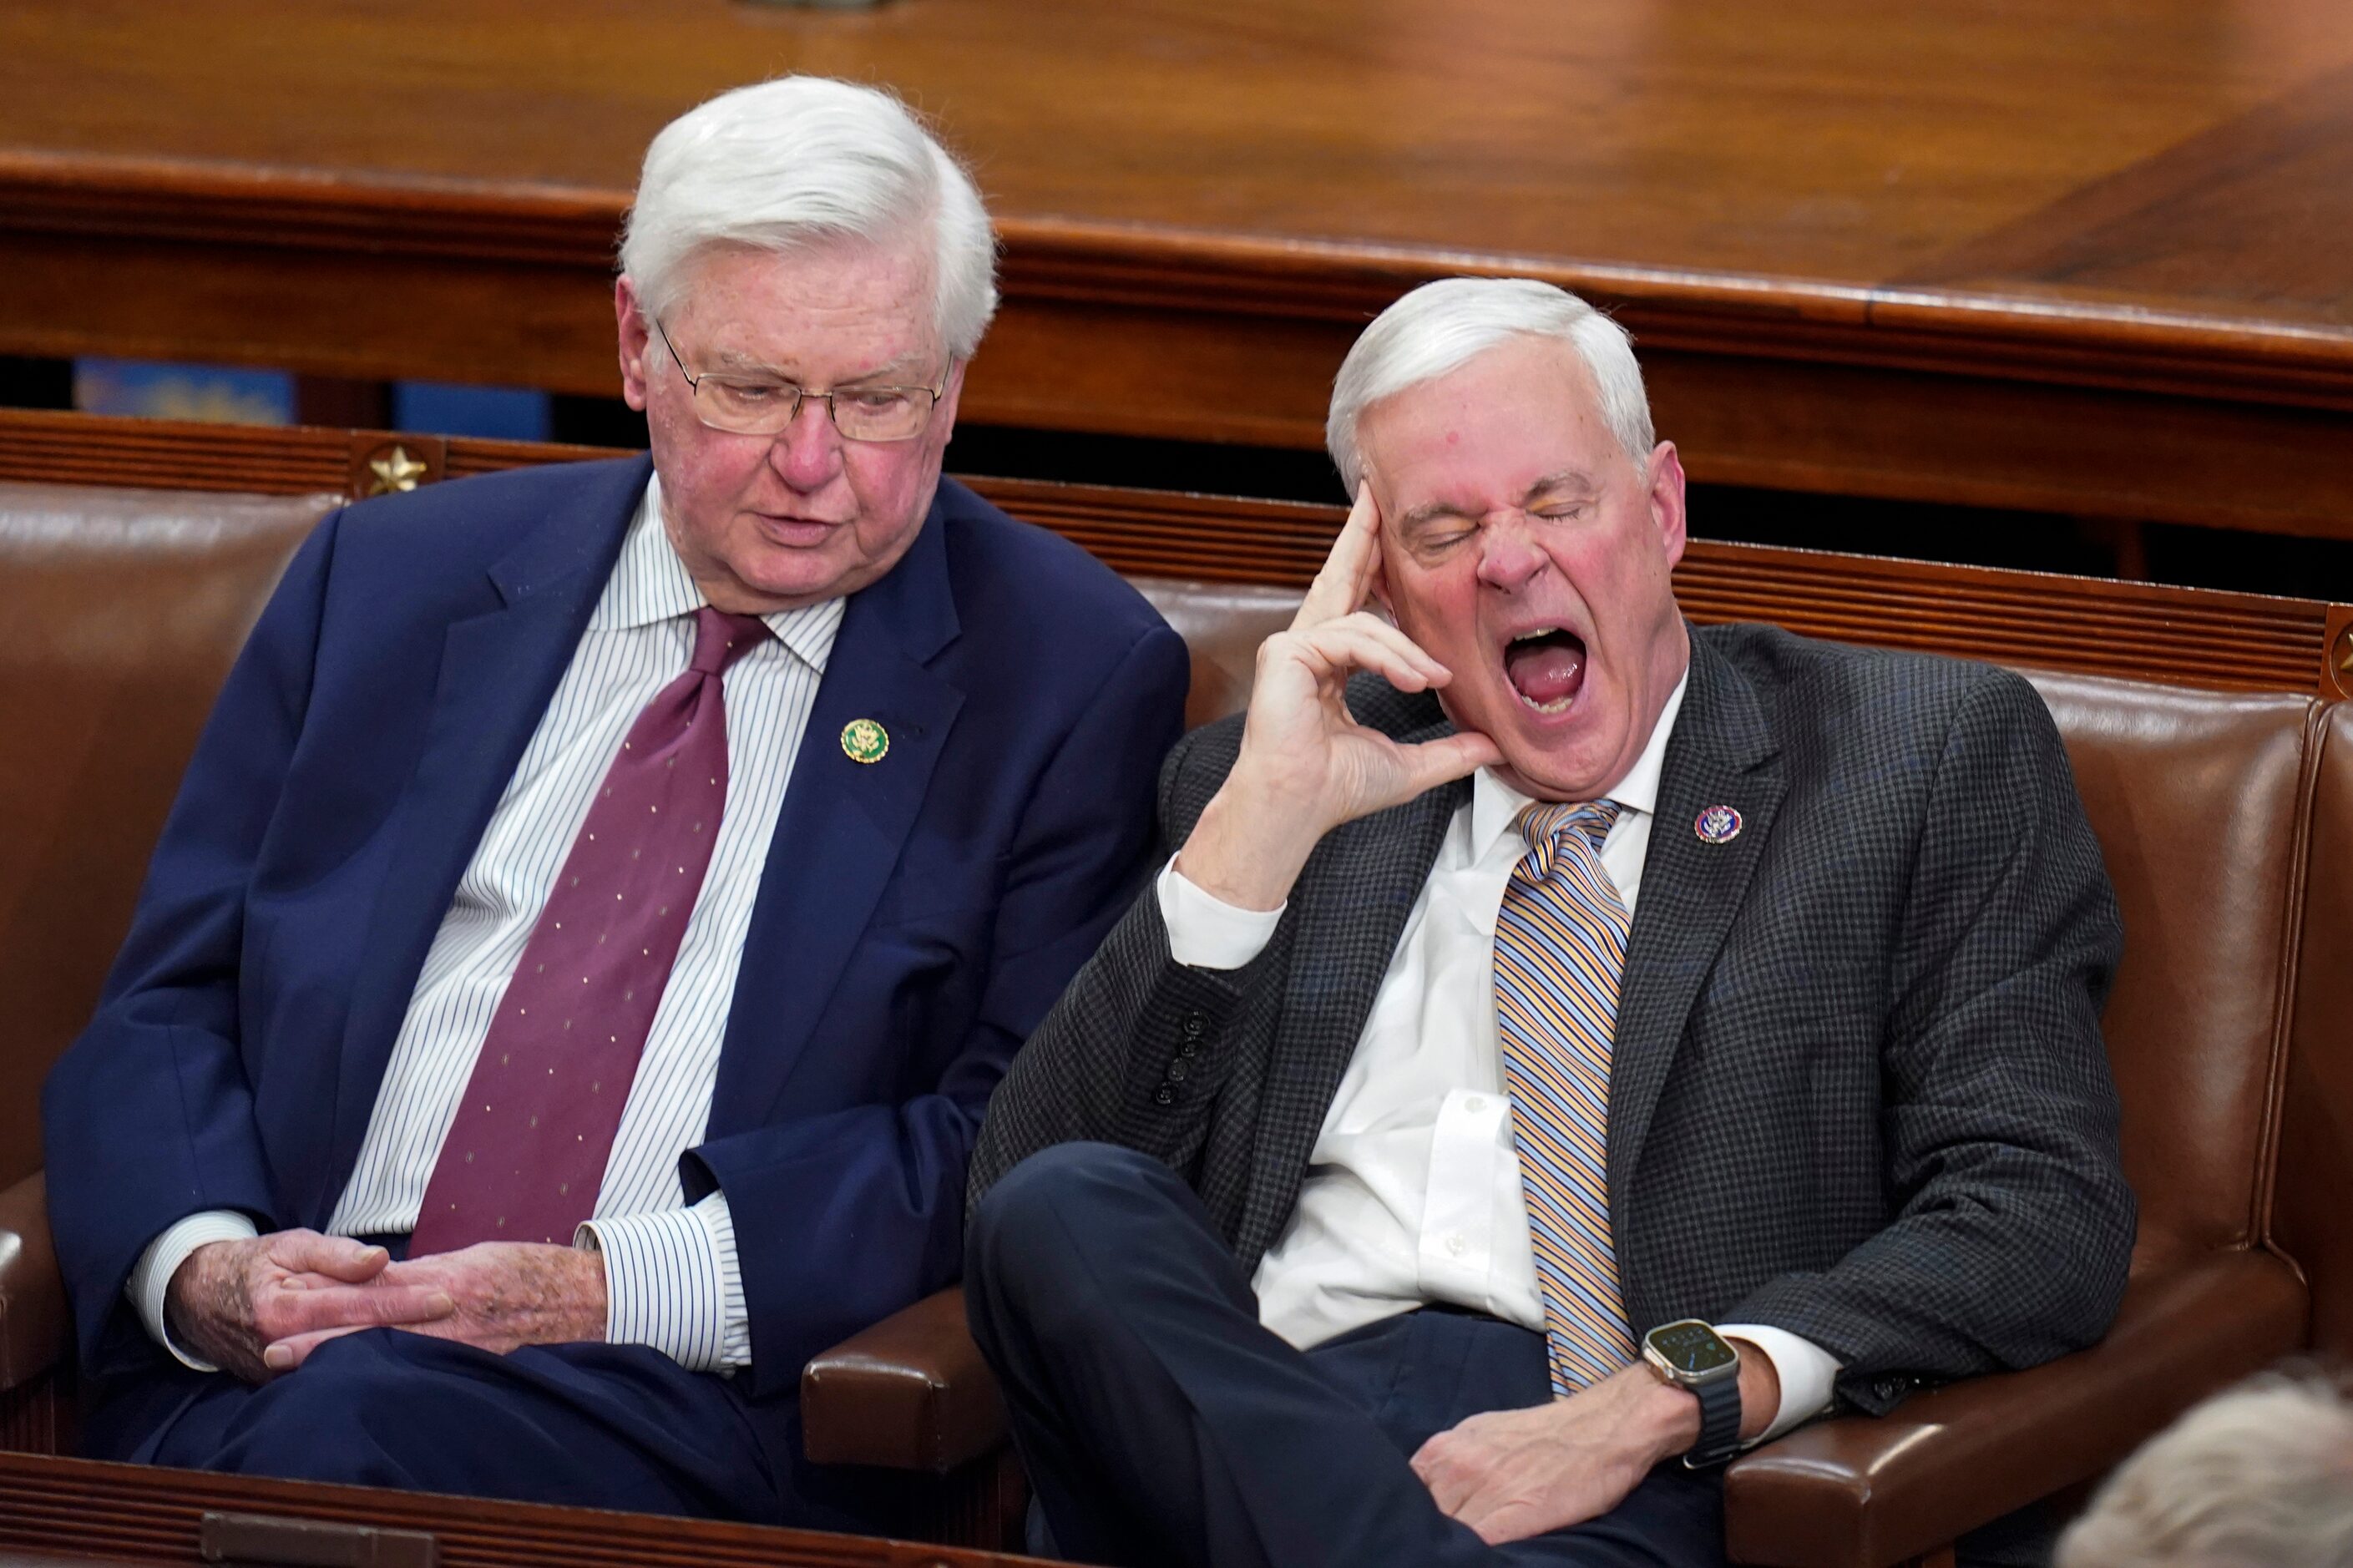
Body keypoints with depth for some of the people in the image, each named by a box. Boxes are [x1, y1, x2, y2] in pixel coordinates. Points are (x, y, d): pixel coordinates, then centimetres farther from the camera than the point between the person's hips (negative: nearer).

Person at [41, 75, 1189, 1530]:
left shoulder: (1069, 674, 8)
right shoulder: (388, 581, 17)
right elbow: (172, 1008, 16)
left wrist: (616, 1288, -14)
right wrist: (199, 1263, -8)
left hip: (694, 1401, -3)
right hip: (267, 1358, 3)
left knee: (352, 1421, -36)